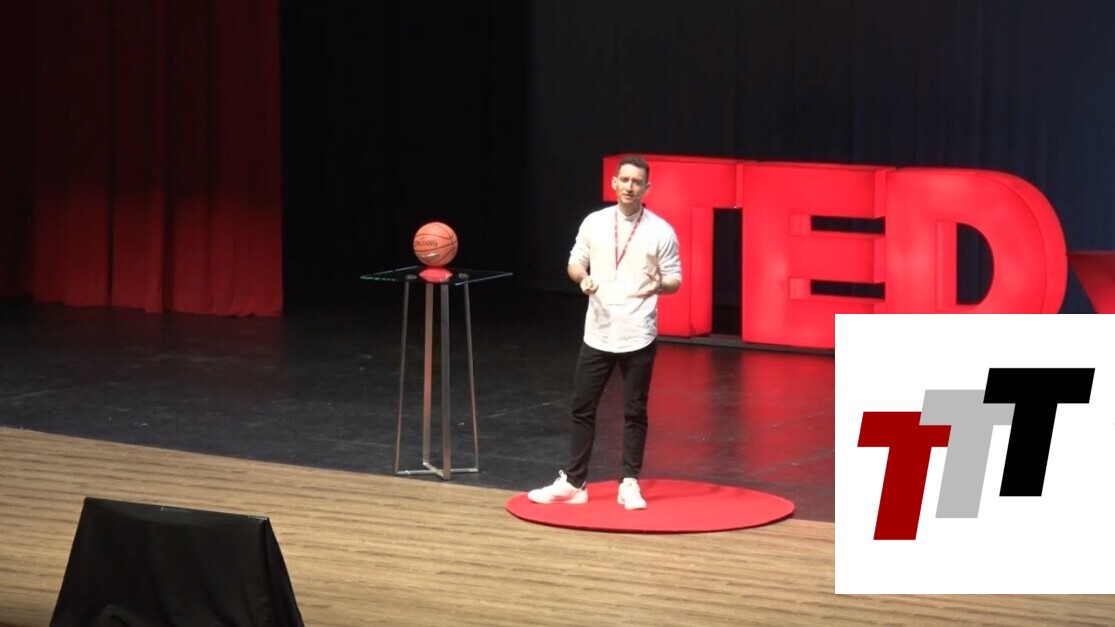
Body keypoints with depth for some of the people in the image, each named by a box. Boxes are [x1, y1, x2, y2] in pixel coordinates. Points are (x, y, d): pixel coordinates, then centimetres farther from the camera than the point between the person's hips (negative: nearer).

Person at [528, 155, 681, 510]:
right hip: (597, 334, 2)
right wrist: (582, 278, -12)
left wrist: (657, 285, -23)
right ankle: (573, 483, 14)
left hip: (638, 337, -2)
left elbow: (674, 280, 0)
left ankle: (630, 484, 13)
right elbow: (575, 263, 11)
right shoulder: (594, 222, 3)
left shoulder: (661, 231, -4)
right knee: (582, 408, 6)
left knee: (635, 412, 4)